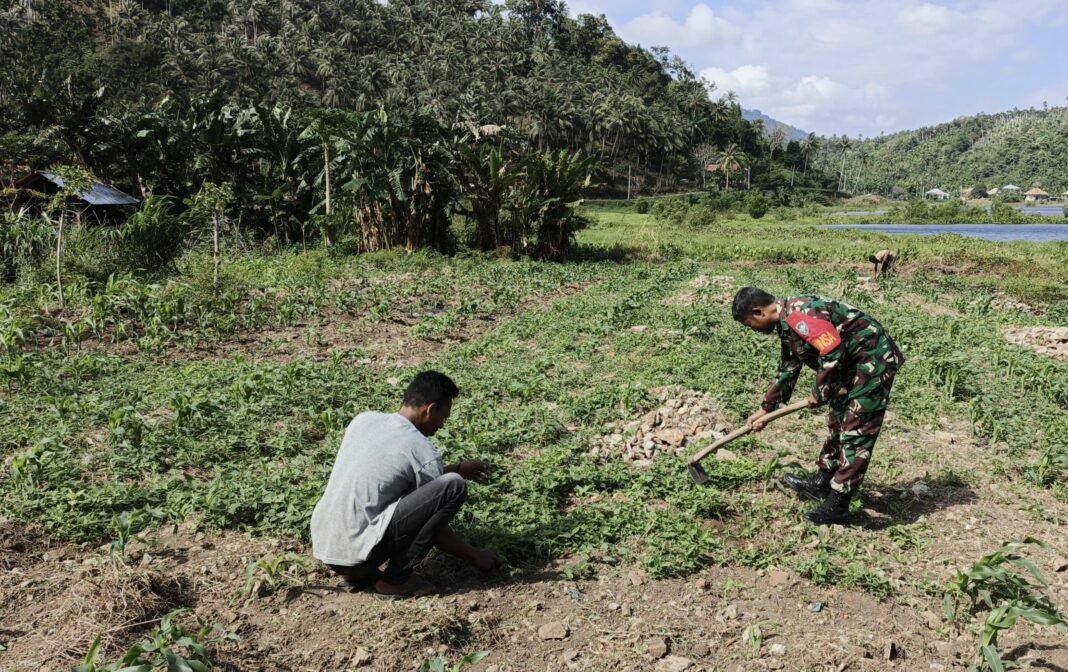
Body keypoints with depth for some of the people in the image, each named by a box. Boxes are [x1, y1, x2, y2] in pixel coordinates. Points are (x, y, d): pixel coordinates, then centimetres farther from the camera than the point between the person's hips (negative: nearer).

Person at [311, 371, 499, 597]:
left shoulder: (363, 419, 10)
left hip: (322, 544, 8)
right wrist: (475, 556, 19)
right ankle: (397, 577, -1)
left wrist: (456, 468, 34)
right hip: (358, 548, -8)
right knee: (454, 485, -10)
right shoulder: (424, 452, -9)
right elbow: (434, 526, 3)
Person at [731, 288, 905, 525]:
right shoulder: (787, 322, 10)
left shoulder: (798, 315, -23)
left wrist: (820, 393, -14)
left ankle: (837, 504, -2)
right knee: (838, 422, 19)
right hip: (853, 364, 11)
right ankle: (823, 483, 33)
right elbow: (787, 370, 21)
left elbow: (832, 351, -28)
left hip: (873, 360, -11)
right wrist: (766, 408, 25)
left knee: (855, 431, -7)